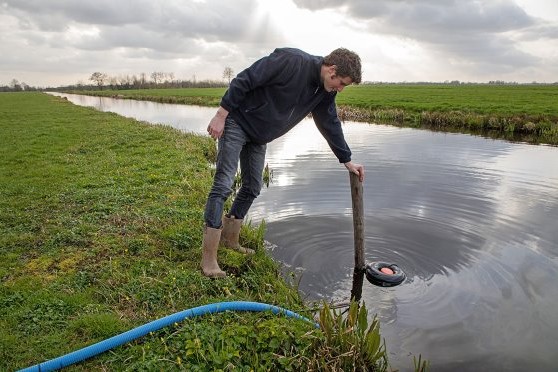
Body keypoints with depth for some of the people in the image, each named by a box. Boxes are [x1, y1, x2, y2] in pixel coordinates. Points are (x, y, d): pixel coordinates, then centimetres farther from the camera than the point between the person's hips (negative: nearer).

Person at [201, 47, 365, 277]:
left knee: (252, 188, 10)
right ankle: (208, 258, -9)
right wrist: (221, 115, -23)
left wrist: (347, 160, 13)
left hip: (259, 137, 9)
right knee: (223, 185, -13)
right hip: (236, 122, -8)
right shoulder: (291, 60, -25)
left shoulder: (325, 92, 1)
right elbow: (244, 80, -24)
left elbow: (331, 124, 11)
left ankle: (230, 239, 28)